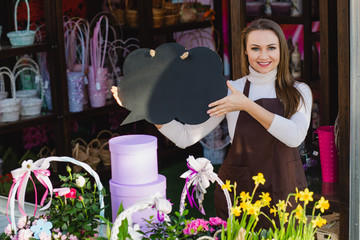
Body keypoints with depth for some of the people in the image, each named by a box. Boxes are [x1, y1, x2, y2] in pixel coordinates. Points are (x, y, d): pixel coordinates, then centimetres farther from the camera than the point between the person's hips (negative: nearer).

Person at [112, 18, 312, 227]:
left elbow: (295, 136, -19)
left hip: (285, 194, 1)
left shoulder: (299, 92, 0)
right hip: (237, 191, 0)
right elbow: (186, 136, -6)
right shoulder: (228, 91, -2)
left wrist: (247, 105, -21)